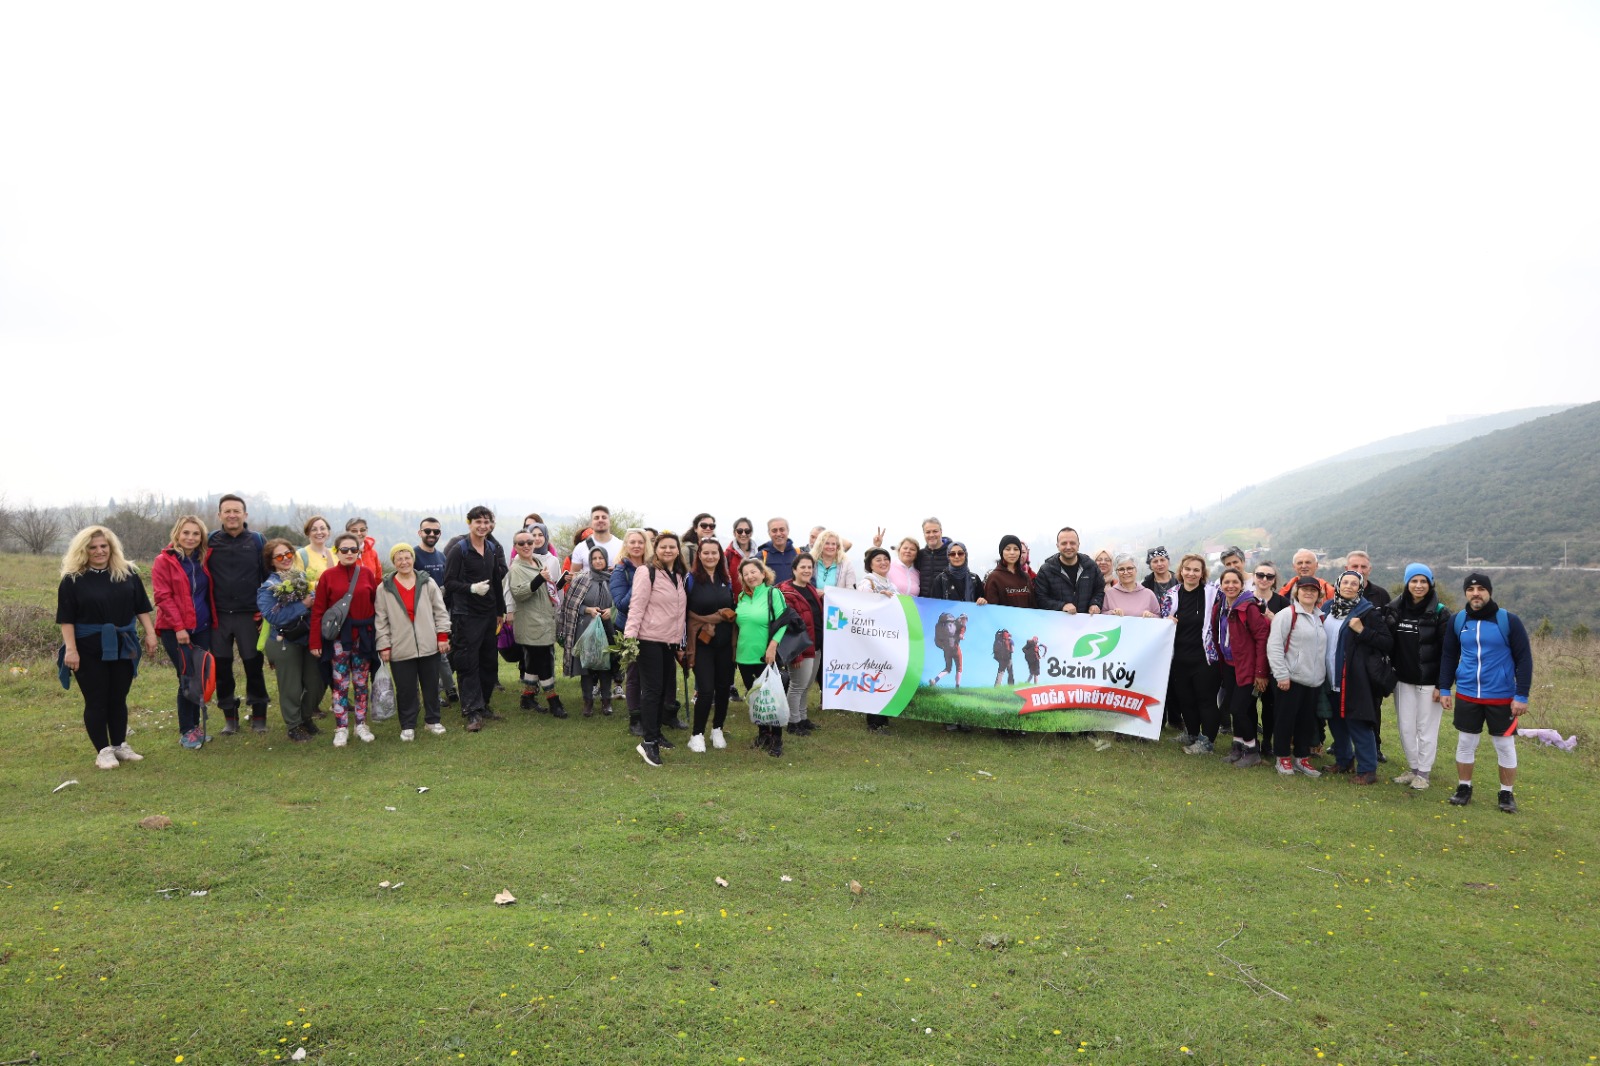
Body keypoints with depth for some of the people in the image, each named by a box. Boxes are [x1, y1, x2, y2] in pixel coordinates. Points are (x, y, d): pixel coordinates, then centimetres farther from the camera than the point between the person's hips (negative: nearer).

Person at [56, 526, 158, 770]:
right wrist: (71, 649, -13)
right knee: (96, 701, 2)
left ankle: (120, 746, 22)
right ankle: (103, 751, 10)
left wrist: (150, 633, 1)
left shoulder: (128, 573, 4)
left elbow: (142, 608, 8)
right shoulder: (72, 579, -5)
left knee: (118, 699, 11)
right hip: (89, 649, -3)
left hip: (123, 646, 3)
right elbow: (66, 618, -7)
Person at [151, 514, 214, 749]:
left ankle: (195, 725, 18)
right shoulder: (164, 561, -4)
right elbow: (163, 597, -11)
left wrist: (213, 619, 7)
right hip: (175, 630, -5)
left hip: (202, 628, 5)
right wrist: (179, 627, -17)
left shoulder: (202, 561, 11)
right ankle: (186, 731, 6)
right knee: (187, 678, -5)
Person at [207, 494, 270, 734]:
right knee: (221, 667, 7)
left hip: (250, 615, -1)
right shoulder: (210, 542, 3)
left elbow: (269, 577, 5)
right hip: (219, 616, 1)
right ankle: (230, 717, 19)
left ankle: (258, 715, 15)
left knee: (254, 665, 4)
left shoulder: (257, 541, 2)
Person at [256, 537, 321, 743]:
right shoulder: (268, 587, -8)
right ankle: (294, 727, 22)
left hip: (309, 639, 4)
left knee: (315, 684, 10)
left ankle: (305, 718, 32)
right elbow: (273, 616, -19)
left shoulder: (303, 577, 6)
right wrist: (303, 606, -19)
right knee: (291, 688, 5)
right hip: (285, 643, -4)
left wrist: (314, 601, -12)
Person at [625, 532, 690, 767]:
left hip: (670, 641, 7)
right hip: (650, 640, -7)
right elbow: (636, 606, -15)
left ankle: (656, 733, 24)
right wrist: (630, 637, -23)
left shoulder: (680, 575, 13)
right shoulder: (647, 572, -9)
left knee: (664, 689, 12)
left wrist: (681, 642, 19)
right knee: (652, 690, -8)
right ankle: (649, 742, -6)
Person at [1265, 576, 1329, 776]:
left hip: (1314, 681, 7)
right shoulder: (1287, 614, -9)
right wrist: (1282, 675, -18)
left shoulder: (1319, 618, 14)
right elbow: (1274, 646, -15)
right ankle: (1283, 758, 14)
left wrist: (1323, 674, 15)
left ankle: (1302, 758, 23)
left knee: (1308, 721, 11)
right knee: (1286, 719, 1)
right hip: (1291, 679, -7)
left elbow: (1323, 649, 22)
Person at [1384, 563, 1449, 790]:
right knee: (1406, 727, 9)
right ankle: (1412, 768, 24)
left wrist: (1442, 684, -11)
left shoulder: (1439, 614, -7)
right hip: (1403, 679, 4)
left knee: (1426, 728, 5)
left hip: (1429, 681, -4)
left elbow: (1447, 652, -8)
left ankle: (1423, 773, 17)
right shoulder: (1395, 610, 2)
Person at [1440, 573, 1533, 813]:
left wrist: (1522, 696, -10)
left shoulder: (1509, 621, -9)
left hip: (1502, 698, -2)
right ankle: (1464, 789, 23)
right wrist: (1444, 689, 5)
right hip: (1466, 696, 2)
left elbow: (1524, 659, -6)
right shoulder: (1457, 620, 0)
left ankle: (1507, 794, 23)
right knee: (1465, 744, 10)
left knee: (1505, 746, 8)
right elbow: (1449, 656, 9)